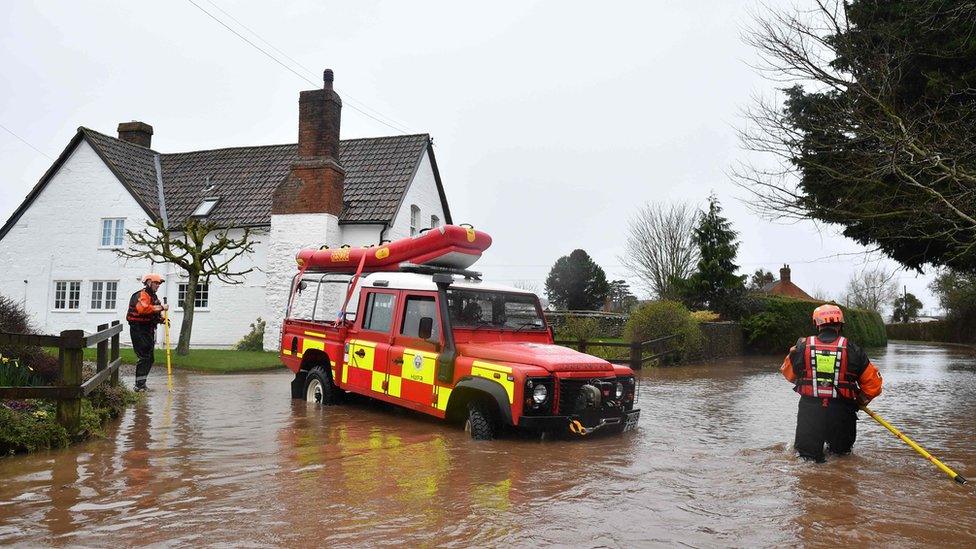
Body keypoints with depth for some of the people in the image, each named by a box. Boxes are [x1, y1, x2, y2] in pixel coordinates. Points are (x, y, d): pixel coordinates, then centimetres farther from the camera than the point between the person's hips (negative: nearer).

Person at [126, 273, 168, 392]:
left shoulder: (153, 296, 21)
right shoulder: (142, 295, -13)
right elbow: (142, 308, -35)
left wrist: (161, 319, 6)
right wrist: (161, 307, -33)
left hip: (148, 330, 10)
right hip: (139, 330, -10)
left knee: (149, 359, 14)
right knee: (144, 357, -11)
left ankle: (141, 383, 24)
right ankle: (139, 385, -7)